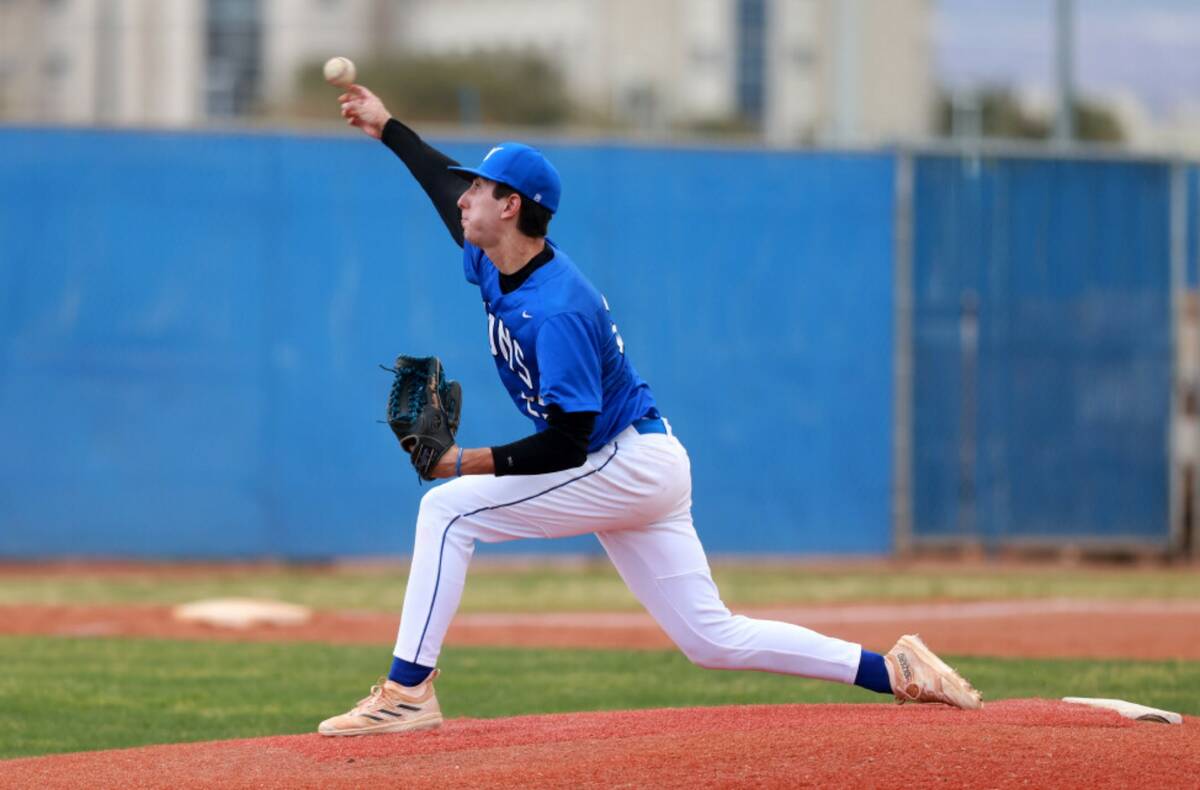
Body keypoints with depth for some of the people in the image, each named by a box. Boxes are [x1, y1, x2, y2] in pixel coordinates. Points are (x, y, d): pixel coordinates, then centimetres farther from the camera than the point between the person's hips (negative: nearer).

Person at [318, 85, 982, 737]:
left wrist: (470, 462, -24)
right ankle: (895, 671, 6)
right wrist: (387, 128, 29)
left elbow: (567, 443, -26)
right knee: (713, 639, 7)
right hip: (640, 470, 10)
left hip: (627, 465, -10)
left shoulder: (555, 310, -24)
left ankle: (408, 690, -13)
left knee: (448, 508, -11)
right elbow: (451, 186, 25)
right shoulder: (497, 267, 3)